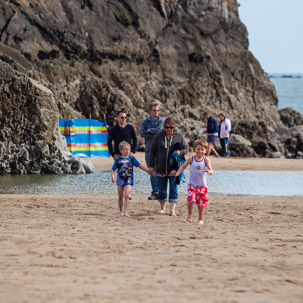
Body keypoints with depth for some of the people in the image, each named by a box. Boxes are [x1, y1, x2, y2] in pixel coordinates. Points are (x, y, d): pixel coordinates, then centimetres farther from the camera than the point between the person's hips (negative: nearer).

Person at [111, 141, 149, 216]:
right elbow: (113, 169, 4)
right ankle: (121, 211, 26)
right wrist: (112, 176, -13)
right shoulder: (118, 160, 1)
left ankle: (125, 212, -15)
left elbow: (140, 165, 5)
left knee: (126, 195, -16)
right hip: (120, 180, 1)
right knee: (120, 197, 10)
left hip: (128, 181, -1)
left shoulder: (132, 159, 3)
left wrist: (148, 170, -1)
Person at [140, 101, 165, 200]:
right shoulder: (145, 122, 12)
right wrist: (155, 135, -9)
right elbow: (142, 134, -4)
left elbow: (159, 130, -12)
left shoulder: (161, 120, 6)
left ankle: (160, 191, -7)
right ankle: (155, 192, 7)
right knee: (152, 173, 3)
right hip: (149, 149, 3)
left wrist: (149, 130, 0)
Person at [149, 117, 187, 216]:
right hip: (161, 168, 1)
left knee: (173, 188, -8)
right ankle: (163, 208, 24)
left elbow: (185, 149, 8)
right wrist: (151, 166, 2)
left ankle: (172, 209, -10)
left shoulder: (179, 136, 2)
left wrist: (180, 152, -16)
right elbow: (152, 151, 5)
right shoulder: (158, 136, 2)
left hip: (174, 168, -1)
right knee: (162, 189, 9)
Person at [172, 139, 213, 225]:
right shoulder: (191, 159, -4)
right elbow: (183, 166, 7)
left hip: (202, 186, 0)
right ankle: (190, 214, 6)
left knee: (201, 203, 6)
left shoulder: (206, 159, -8)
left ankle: (201, 219, 24)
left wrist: (209, 171, -41)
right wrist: (177, 173, -8)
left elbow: (211, 169, -17)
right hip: (192, 184, 0)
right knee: (191, 199, -21)